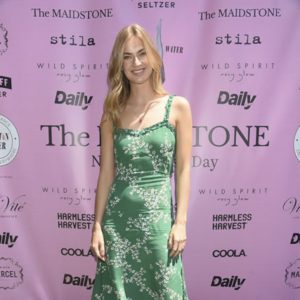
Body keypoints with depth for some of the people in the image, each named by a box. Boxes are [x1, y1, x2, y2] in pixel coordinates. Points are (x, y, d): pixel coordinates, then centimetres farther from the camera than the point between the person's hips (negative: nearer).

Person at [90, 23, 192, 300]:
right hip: (118, 217, 2)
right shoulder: (113, 112, 5)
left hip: (158, 216, -2)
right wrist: (97, 225, 2)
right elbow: (107, 171, 4)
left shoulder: (177, 106, 0)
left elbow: (183, 169, -1)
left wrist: (181, 222, -6)